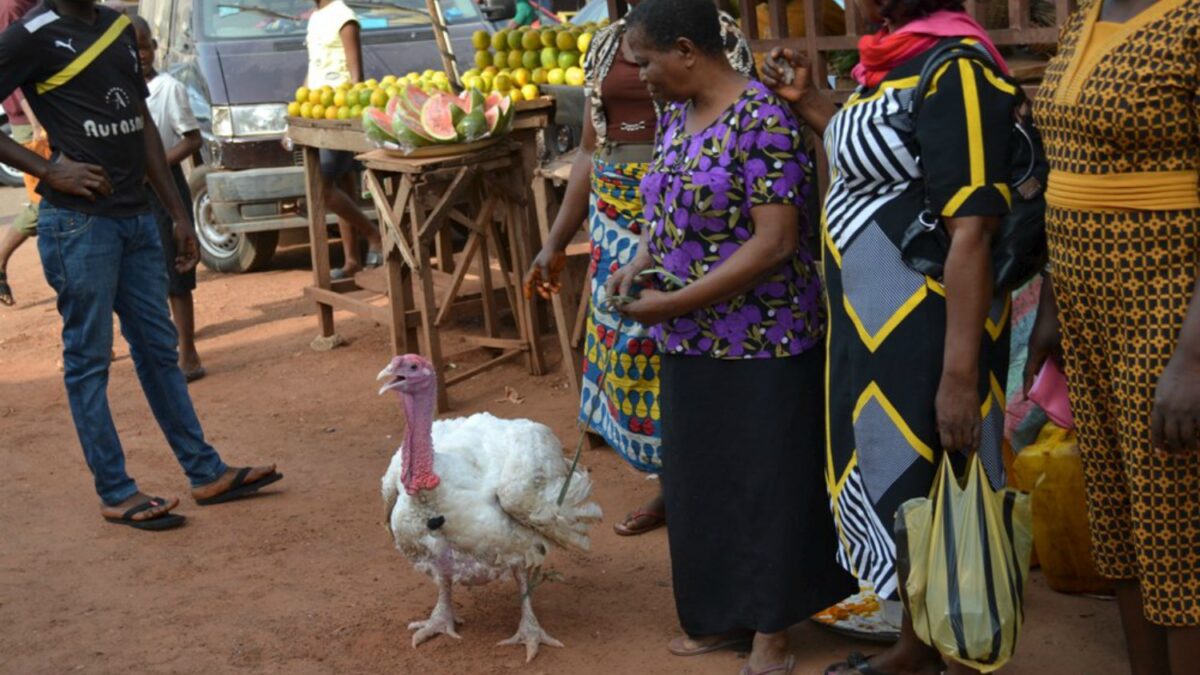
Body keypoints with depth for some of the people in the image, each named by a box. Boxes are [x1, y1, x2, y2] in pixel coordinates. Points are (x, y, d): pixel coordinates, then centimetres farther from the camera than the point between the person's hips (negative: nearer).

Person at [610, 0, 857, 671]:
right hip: (693, 343, 8)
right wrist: (640, 263, -1)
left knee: (768, 481, 5)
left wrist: (673, 303, -21)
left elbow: (775, 243, -24)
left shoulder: (762, 120, -20)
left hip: (762, 342, -8)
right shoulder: (675, 114, 6)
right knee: (703, 480, 15)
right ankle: (725, 614, 30)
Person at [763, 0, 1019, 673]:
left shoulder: (954, 67, -19)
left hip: (926, 334, -10)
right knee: (898, 488, 19)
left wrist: (960, 374, -25)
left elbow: (971, 232, -23)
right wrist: (810, 102, 17)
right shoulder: (899, 58, 9)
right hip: (877, 327, 10)